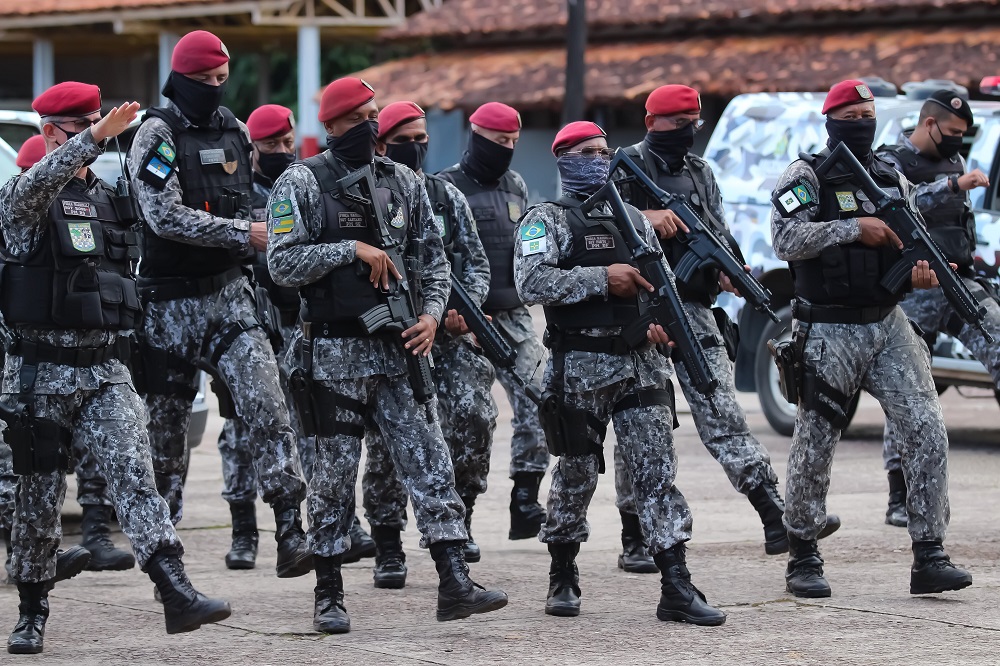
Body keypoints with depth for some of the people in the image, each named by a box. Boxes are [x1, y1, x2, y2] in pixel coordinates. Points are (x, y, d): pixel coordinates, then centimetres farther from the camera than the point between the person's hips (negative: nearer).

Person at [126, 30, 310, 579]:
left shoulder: (235, 130, 11)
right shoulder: (157, 134, -9)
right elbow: (164, 217, -20)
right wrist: (243, 234, -19)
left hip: (230, 293, 4)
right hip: (172, 302, -4)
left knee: (266, 405, -13)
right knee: (166, 421, 6)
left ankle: (291, 535, -19)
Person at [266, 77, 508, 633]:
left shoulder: (404, 182, 12)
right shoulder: (302, 184, -2)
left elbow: (436, 260, 15)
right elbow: (283, 263, -10)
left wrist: (432, 315, -2)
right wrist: (352, 249, -17)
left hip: (401, 349, 4)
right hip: (336, 352, -4)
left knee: (431, 462, -4)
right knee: (336, 475, 2)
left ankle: (455, 584, -8)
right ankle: (330, 596, 10)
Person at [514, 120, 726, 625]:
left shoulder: (632, 218, 17)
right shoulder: (546, 220, 0)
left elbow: (664, 279, 24)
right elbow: (531, 283, -16)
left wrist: (662, 318, 2)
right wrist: (601, 279, -18)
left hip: (642, 361, 4)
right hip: (581, 366, -4)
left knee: (657, 471, -4)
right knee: (577, 473, 5)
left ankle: (676, 588, -8)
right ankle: (562, 576, 23)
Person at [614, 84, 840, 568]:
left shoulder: (701, 173, 18)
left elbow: (720, 234, 15)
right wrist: (645, 216, -26)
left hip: (696, 311, 4)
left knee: (724, 416, -2)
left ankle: (777, 520, -10)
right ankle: (635, 540, 8)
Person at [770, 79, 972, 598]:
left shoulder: (893, 180, 14)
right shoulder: (806, 176, -3)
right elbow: (786, 240, -17)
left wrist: (923, 267, -4)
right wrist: (854, 229, -21)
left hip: (889, 326, 5)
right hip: (829, 333, -5)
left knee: (927, 432, -8)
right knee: (814, 449, 1)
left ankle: (929, 557, -7)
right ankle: (802, 559, 15)